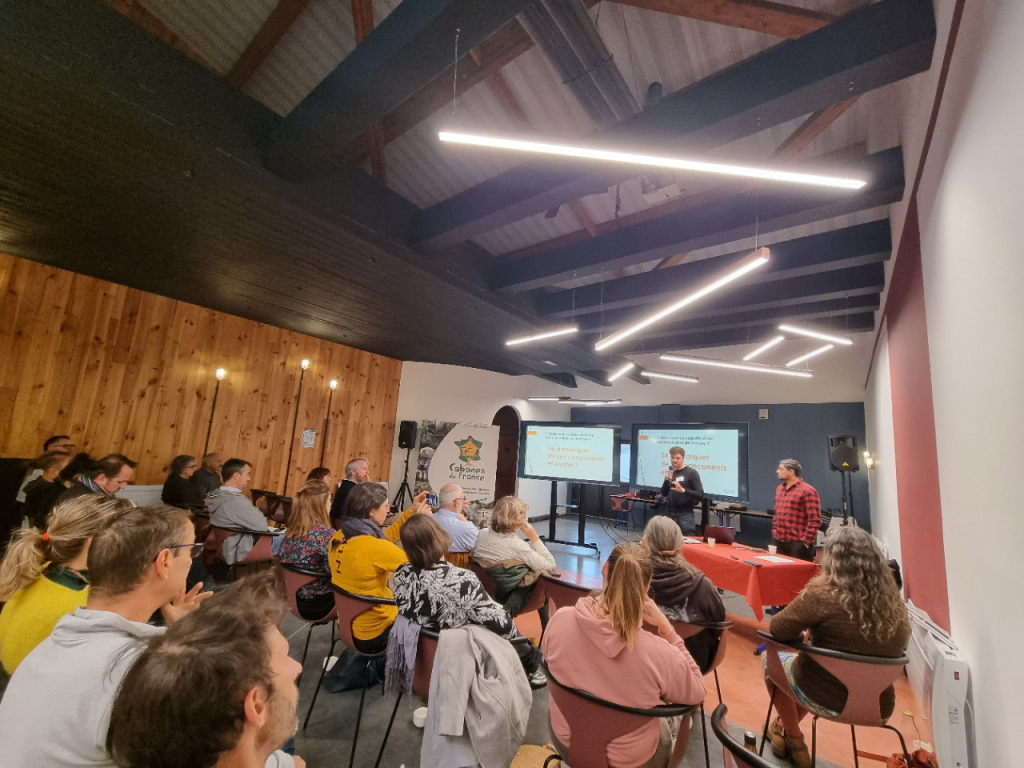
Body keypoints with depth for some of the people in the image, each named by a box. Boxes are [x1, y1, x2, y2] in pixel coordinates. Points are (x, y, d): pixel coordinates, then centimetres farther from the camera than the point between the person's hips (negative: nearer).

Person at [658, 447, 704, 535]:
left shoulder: (691, 473, -4)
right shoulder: (671, 472, 10)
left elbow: (701, 495, -11)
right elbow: (664, 494, 10)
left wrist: (683, 490, -26)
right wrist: (667, 480, -7)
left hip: (685, 515, -5)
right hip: (669, 513, 5)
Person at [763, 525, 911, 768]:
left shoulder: (824, 594, -23)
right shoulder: (896, 606, -6)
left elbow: (777, 630, -15)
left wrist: (806, 636, 6)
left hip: (826, 699, -5)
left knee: (769, 657, 21)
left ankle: (794, 740, 30)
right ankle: (784, 727, 40)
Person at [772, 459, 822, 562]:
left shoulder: (807, 491, -11)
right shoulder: (779, 489, 13)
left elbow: (815, 520, -14)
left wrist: (806, 541, -15)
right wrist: (774, 532, 13)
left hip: (798, 543, -7)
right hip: (778, 541, 7)